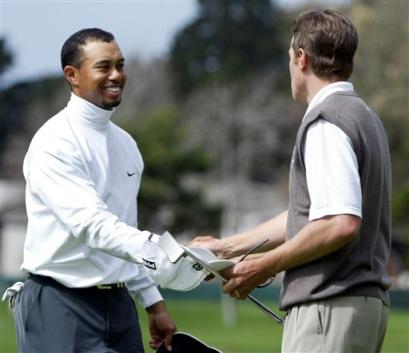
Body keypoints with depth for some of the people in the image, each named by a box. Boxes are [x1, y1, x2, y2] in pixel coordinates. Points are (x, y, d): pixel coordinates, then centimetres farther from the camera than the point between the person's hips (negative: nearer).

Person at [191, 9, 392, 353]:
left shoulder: (326, 123, -13)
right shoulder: (364, 116, 19)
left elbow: (341, 223, -24)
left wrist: (267, 265, -13)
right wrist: (228, 247, 27)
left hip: (331, 306, -10)